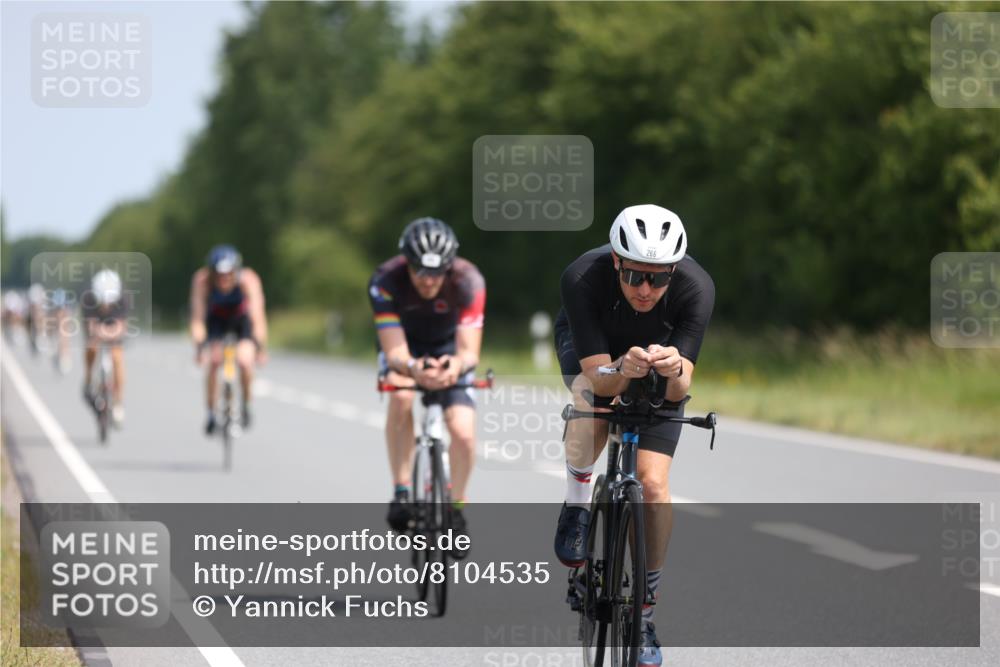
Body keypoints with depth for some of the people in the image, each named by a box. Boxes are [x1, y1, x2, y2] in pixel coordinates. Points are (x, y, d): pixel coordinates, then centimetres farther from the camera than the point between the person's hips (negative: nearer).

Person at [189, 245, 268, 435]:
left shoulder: (249, 279, -36)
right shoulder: (202, 280, -33)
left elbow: (258, 317, -37)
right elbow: (197, 318, -32)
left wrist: (261, 348, -43)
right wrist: (199, 347, -41)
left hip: (242, 318, -1)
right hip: (217, 318, 1)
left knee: (245, 361, -23)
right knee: (214, 361, -21)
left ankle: (246, 406, 3)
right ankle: (211, 413, -4)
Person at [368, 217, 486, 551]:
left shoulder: (468, 281, -33)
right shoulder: (386, 281, -34)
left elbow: (470, 352, -35)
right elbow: (395, 352, -37)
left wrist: (457, 365, -59)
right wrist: (413, 368, -60)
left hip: (449, 349, 0)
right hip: (405, 346, 0)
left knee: (463, 433, -18)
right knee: (400, 396, -34)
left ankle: (456, 508, 8)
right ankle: (401, 492, -20)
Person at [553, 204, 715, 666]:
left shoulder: (696, 289, -35)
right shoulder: (582, 279, -38)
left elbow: (678, 391, -36)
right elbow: (598, 377, -37)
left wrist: (674, 371, -58)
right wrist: (623, 370, -59)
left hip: (660, 353, 1)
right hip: (590, 349, -1)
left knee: (653, 484, -12)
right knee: (589, 419, -36)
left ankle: (644, 612, 4)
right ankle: (577, 501, -5)